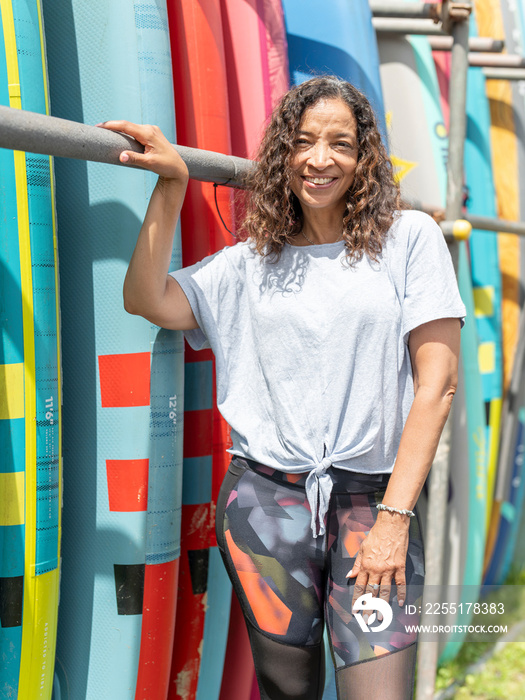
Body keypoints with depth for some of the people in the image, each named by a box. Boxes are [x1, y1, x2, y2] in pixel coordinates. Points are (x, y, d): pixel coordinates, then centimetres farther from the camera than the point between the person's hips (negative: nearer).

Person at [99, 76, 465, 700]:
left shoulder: (409, 239, 2)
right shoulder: (250, 262, 11)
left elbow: (437, 381, -2)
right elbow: (146, 299, -2)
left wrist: (394, 515, -7)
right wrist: (173, 184, -5)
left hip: (372, 500, -2)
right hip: (265, 498, 2)